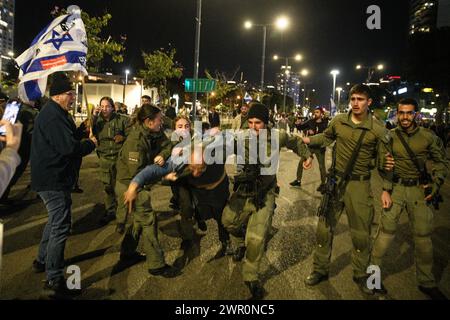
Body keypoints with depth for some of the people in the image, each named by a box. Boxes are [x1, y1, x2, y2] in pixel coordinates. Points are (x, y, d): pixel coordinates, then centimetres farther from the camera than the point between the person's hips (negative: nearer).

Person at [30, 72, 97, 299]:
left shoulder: (54, 113, 14)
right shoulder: (53, 116, -21)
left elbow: (67, 137, 13)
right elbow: (69, 148, -27)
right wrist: (91, 144, -11)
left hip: (51, 177, 11)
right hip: (53, 180, -11)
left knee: (56, 220, 25)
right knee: (61, 226, -8)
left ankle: (42, 260, 40)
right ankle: (54, 281, -1)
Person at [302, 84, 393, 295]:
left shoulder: (378, 129, -8)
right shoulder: (338, 121, -2)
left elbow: (384, 161, -1)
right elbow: (326, 137, 19)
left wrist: (386, 189, -2)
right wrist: (309, 140, 3)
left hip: (360, 184, -2)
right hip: (335, 180, 2)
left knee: (361, 233, 8)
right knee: (324, 228, 8)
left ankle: (360, 275, 30)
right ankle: (320, 270, 27)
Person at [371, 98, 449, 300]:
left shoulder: (428, 137, -1)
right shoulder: (389, 136, -3)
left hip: (419, 189, 2)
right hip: (395, 187, -1)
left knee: (423, 235, 9)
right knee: (386, 230, -3)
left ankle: (426, 282, 25)